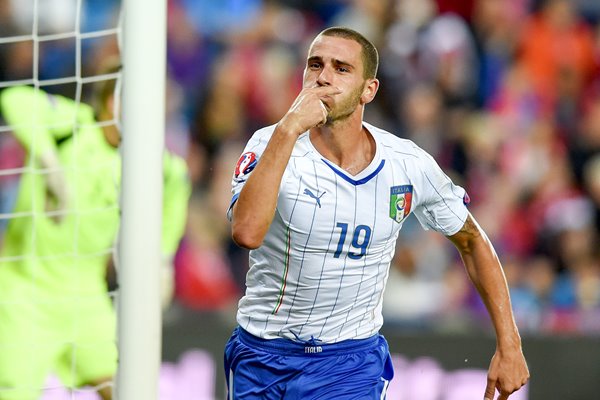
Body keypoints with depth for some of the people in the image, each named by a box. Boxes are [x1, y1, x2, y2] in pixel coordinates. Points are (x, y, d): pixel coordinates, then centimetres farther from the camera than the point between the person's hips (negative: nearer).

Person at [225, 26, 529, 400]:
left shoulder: (410, 165, -6)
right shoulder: (272, 144, -13)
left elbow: (473, 242, 9)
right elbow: (246, 232, -33)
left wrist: (509, 345, 5)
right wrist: (288, 130, -35)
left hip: (351, 362, 0)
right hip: (261, 356, 0)